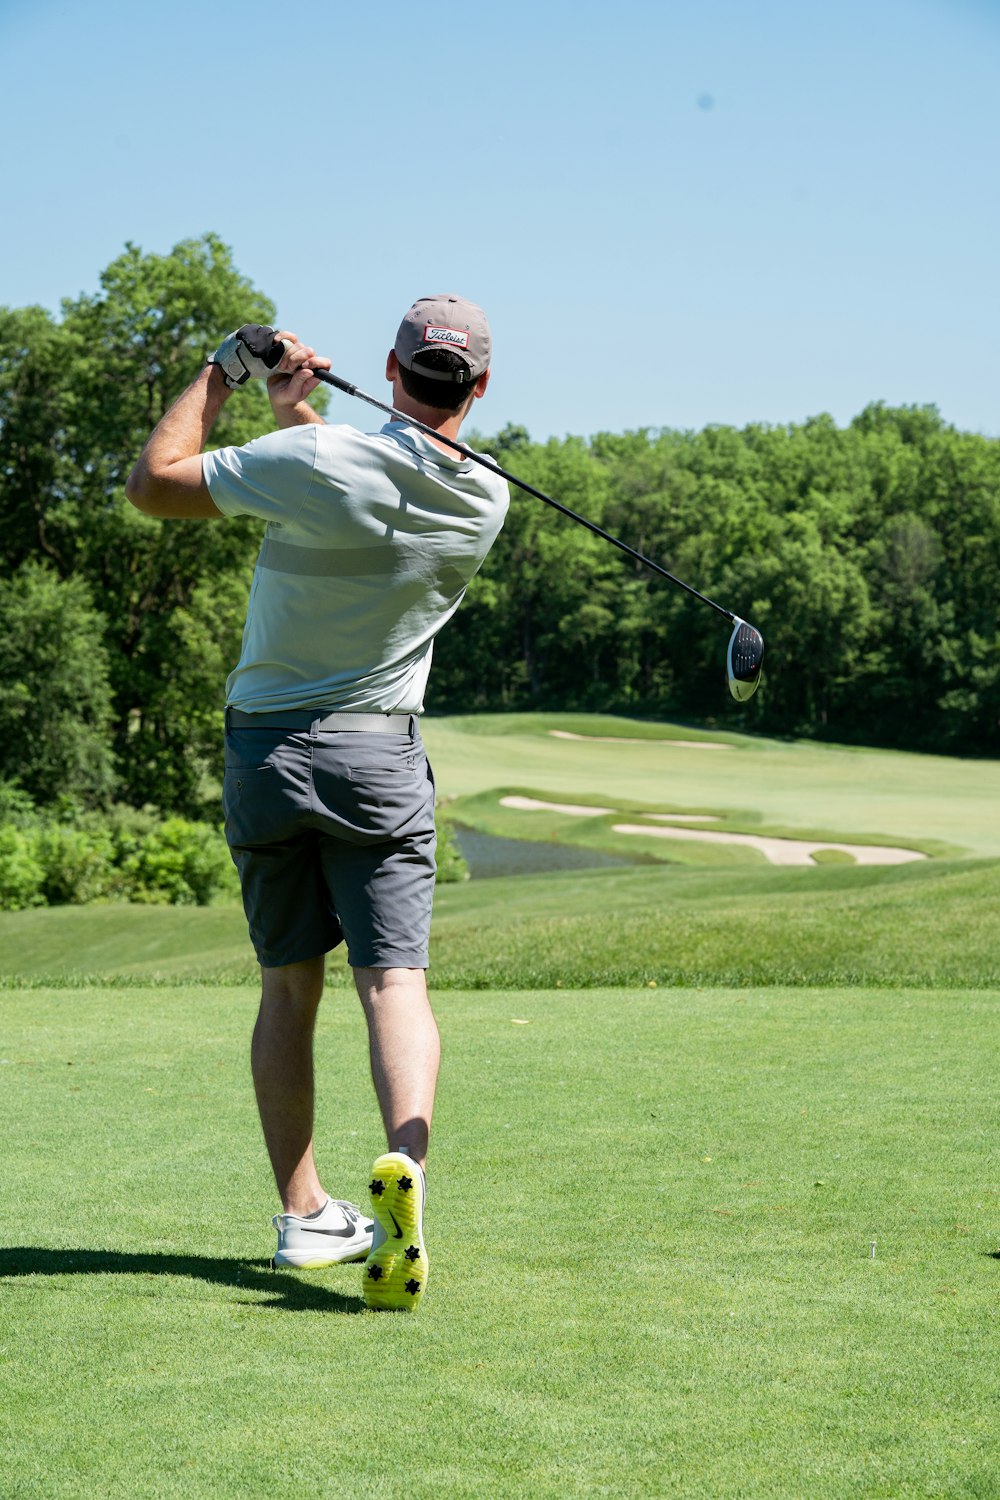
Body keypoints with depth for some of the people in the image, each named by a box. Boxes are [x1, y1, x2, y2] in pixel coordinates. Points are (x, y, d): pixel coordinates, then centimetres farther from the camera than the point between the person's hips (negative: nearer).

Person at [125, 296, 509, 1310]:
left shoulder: (311, 463, -17)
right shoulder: (485, 501, -2)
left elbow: (151, 484, -5)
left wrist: (224, 371, 3)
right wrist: (296, 407, 14)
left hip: (265, 749, 0)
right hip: (380, 754, 1)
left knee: (287, 987, 10)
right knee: (394, 979, -6)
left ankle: (303, 1215, 14)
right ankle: (404, 1164, -32)